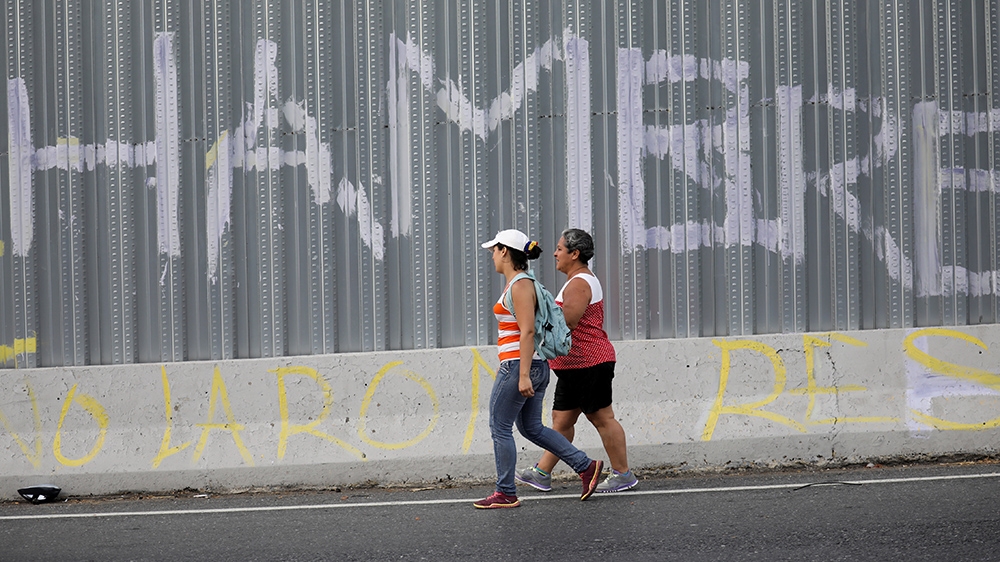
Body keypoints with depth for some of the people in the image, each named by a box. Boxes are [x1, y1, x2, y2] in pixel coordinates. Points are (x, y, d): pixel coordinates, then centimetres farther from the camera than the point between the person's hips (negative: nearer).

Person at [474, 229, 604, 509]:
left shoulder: (520, 286, -14)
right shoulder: (521, 284, 16)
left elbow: (527, 331, -20)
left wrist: (523, 375, -23)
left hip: (519, 366, -10)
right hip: (537, 367, 10)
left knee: (500, 428, 0)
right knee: (531, 427, 15)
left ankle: (505, 494, 5)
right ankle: (586, 467, 11)